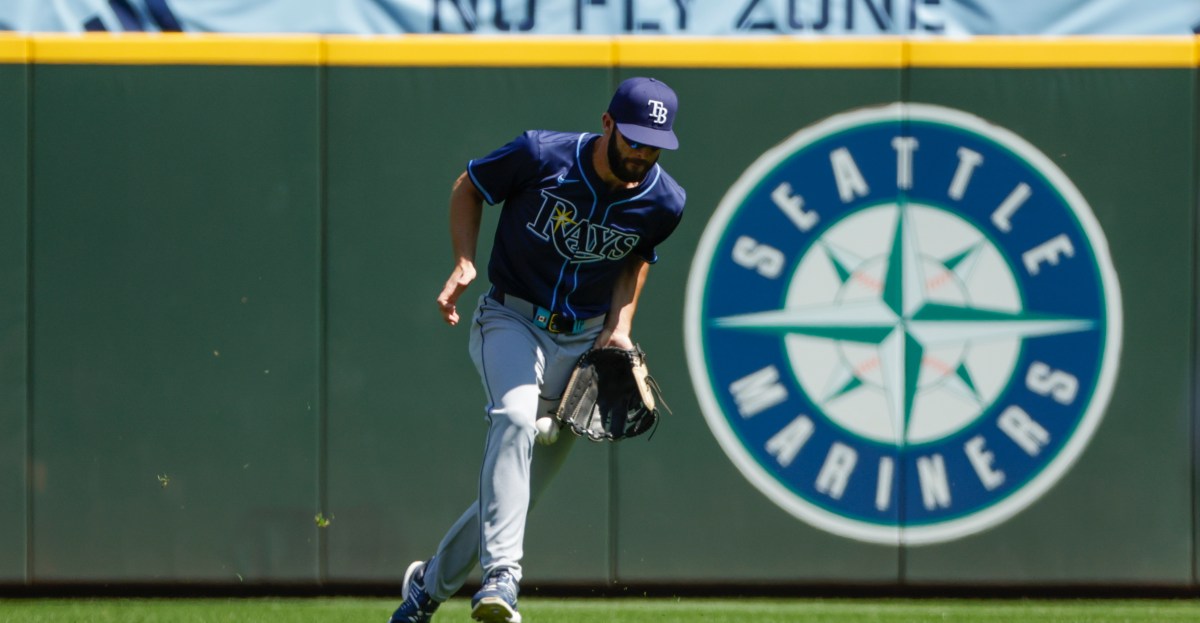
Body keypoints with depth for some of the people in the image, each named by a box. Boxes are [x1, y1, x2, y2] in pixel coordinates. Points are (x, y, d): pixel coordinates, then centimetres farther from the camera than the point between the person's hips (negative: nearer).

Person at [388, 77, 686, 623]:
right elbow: (468, 186, 0)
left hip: (584, 342, 4)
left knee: (520, 488, 6)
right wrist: (464, 265, -12)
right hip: (511, 321, -4)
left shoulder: (663, 203, -8)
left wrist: (620, 324, 0)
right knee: (515, 418, -35)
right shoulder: (540, 157, -18)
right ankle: (501, 576, -42)